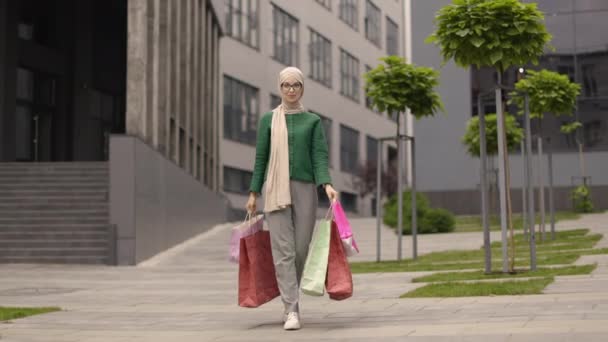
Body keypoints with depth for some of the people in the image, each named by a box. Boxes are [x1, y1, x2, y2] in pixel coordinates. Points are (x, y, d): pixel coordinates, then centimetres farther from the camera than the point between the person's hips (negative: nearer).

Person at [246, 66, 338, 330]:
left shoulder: (313, 121, 8)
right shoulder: (268, 120, 8)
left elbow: (320, 157, 0)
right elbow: (260, 158, 9)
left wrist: (327, 185, -17)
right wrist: (253, 192, 4)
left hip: (305, 189, 1)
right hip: (276, 190, -1)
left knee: (301, 249, 2)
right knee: (283, 251, -9)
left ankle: (290, 302, 24)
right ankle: (292, 310, -10)